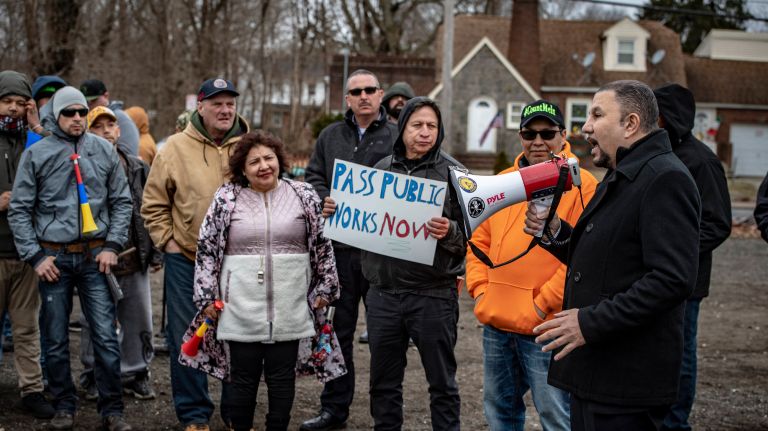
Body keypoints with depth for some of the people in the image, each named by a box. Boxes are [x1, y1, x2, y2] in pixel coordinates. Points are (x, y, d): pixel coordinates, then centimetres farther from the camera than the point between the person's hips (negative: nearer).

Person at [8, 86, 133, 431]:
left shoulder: (104, 151, 5)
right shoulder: (36, 154, 1)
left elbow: (121, 201, 9)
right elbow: (19, 210, 2)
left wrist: (113, 246, -1)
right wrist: (35, 256, -5)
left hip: (95, 256, 0)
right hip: (53, 257, 0)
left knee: (106, 337, -2)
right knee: (56, 340, 7)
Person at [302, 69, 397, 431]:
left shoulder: (397, 137, 2)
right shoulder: (330, 136, 13)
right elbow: (313, 177, 13)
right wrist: (325, 200, -7)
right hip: (339, 244, 3)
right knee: (338, 330, 10)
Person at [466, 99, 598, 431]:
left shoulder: (581, 185, -8)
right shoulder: (502, 181, 13)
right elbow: (479, 239, 18)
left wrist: (543, 304, -15)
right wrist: (480, 289, 6)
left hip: (546, 327, -6)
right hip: (495, 323, 6)